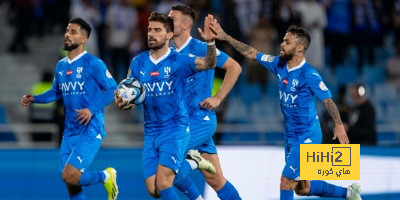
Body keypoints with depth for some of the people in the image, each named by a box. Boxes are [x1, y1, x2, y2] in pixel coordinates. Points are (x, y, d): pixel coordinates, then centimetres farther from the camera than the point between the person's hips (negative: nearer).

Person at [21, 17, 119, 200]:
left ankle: (106, 176, 7)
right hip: (69, 132, 7)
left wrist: (92, 109, -20)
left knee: (70, 176, -20)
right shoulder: (61, 66, 11)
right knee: (72, 184, 7)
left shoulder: (93, 64, -10)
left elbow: (112, 89, -10)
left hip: (90, 131, -7)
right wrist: (34, 99, 9)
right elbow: (56, 92, 25)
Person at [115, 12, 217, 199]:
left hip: (175, 130, -5)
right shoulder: (138, 63, 4)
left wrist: (210, 42, -45)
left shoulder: (179, 61, -9)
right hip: (151, 133, 5)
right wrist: (122, 104, -15)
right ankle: (191, 163, 25)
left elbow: (209, 63, -25)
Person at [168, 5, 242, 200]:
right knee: (214, 179, 8)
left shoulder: (199, 48, -10)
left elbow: (234, 67, -11)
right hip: (183, 121, 7)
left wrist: (218, 98, -14)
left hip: (200, 119, -7)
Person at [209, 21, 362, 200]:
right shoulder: (280, 64, 1)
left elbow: (327, 100, -20)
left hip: (306, 138, -8)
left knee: (286, 183, -8)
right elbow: (252, 54, 9)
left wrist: (338, 124, -35)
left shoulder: (309, 75, -19)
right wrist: (225, 37, 6)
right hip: (291, 136, 8)